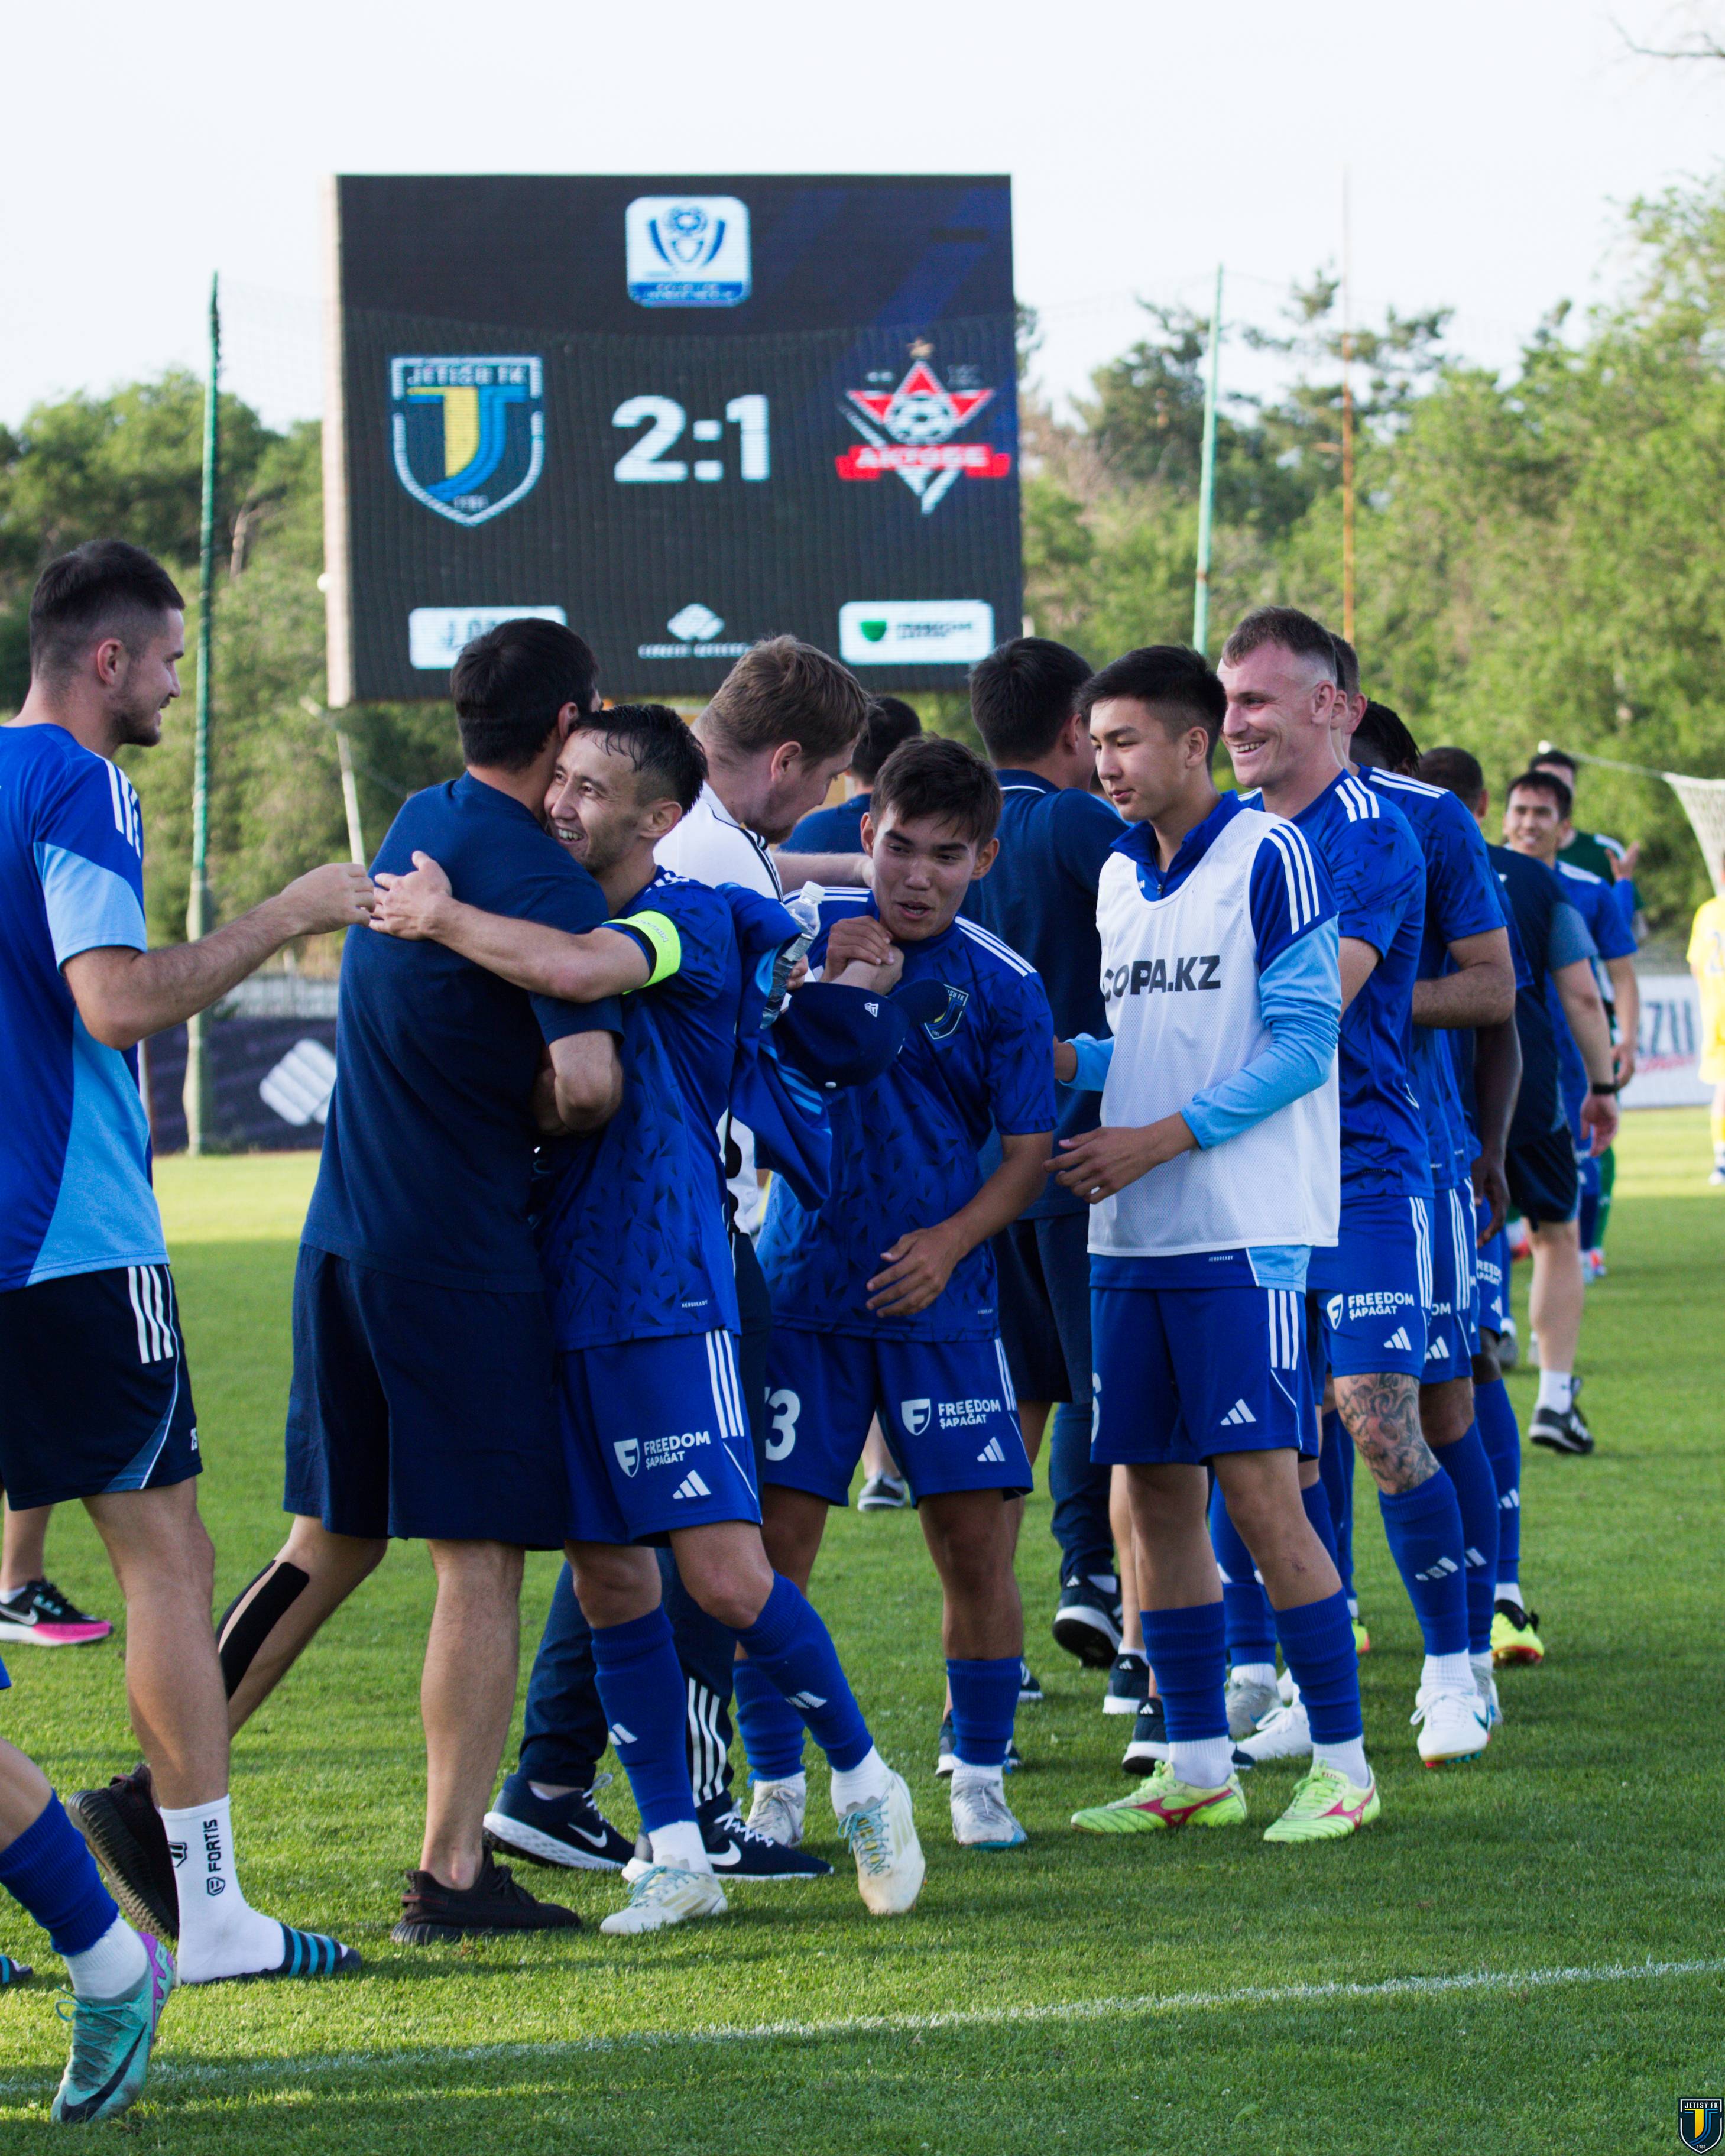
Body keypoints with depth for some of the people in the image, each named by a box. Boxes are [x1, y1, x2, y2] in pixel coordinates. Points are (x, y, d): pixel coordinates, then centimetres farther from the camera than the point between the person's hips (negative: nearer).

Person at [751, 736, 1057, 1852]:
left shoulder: (1003, 985, -2)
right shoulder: (812, 929, 1)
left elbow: (1029, 1152, -1)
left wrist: (952, 1239, -16)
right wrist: (826, 986, -12)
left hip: (938, 1294, -1)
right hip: (803, 1286, 1)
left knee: (977, 1538, -4)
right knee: (774, 1538, -3)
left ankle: (980, 1779, 13)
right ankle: (775, 1787, 10)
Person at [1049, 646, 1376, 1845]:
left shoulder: (1268, 858, -7)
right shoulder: (1120, 878, 15)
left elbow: (1305, 1041, -12)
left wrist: (1162, 1139, -16)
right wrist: (1060, 1061, 3)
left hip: (1244, 1236, -7)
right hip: (1134, 1240, 7)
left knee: (1261, 1492, -10)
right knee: (1157, 1496, 7)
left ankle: (1344, 1764, -3)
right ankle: (1197, 1767, 14)